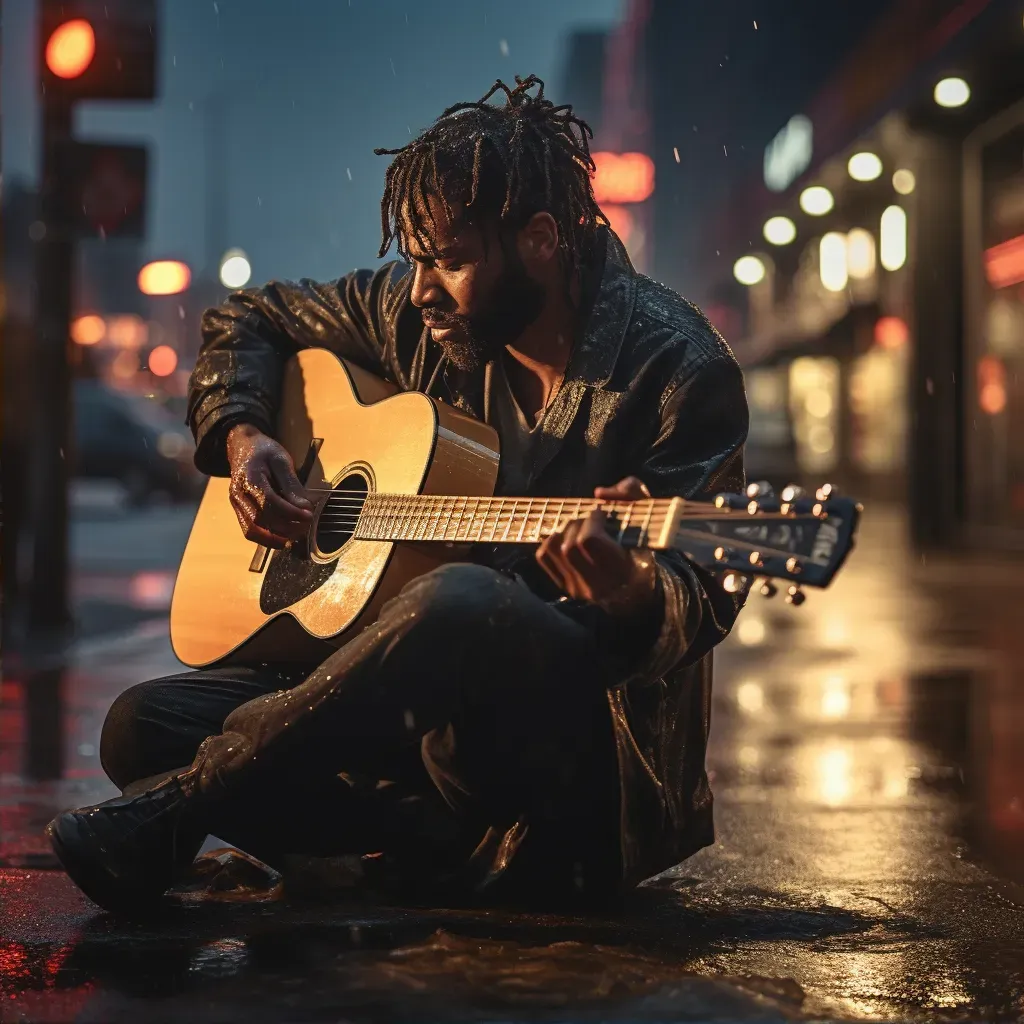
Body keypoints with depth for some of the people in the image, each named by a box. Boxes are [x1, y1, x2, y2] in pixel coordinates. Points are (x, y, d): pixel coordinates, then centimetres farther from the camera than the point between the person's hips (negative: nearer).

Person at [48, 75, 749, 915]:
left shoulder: (677, 371, -12)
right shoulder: (413, 313, 6)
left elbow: (702, 604, -15)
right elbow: (248, 321, 22)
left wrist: (633, 592, -39)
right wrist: (242, 434, 2)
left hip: (592, 745, -6)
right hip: (430, 699, 7)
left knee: (461, 601, -41)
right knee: (141, 726, -12)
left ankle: (181, 806, -23)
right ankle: (457, 843, -18)